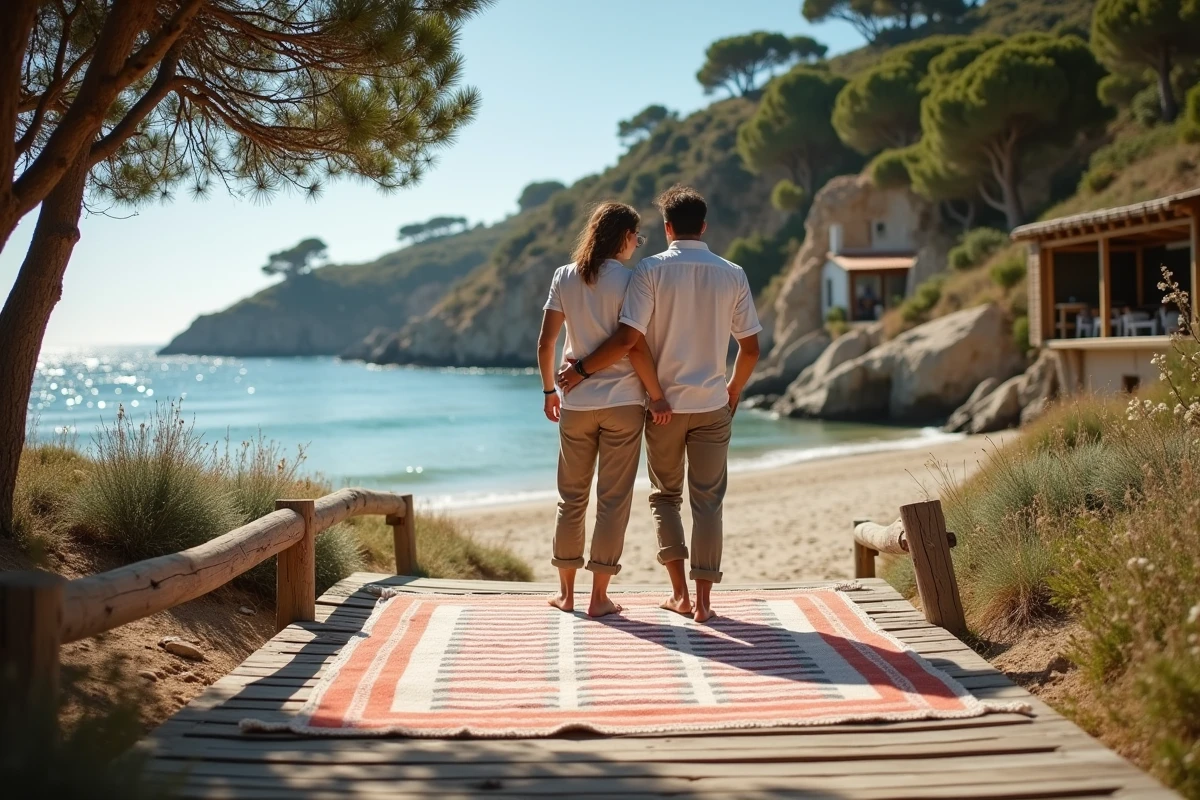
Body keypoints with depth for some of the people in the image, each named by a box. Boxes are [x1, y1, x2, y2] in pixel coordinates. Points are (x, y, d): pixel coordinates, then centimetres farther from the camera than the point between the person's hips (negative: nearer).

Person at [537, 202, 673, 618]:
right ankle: (599, 596, 6)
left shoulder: (564, 277, 4)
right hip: (622, 402, -4)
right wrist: (657, 396, -6)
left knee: (571, 498, 13)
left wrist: (549, 389, 14)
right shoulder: (627, 280, -8)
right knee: (613, 501, 3)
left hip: (576, 404, 4)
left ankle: (566, 591, 20)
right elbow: (636, 348, -14)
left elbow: (545, 342, 3)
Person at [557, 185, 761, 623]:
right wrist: (734, 388, 21)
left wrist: (581, 369, -6)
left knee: (665, 496, 15)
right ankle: (702, 599, 6)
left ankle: (679, 592, 9)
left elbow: (628, 338, -17)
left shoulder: (650, 270, -9)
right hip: (712, 406, 1)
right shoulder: (732, 274, 0)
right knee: (707, 501, 7)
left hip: (664, 403, -1)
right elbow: (750, 348, 4)